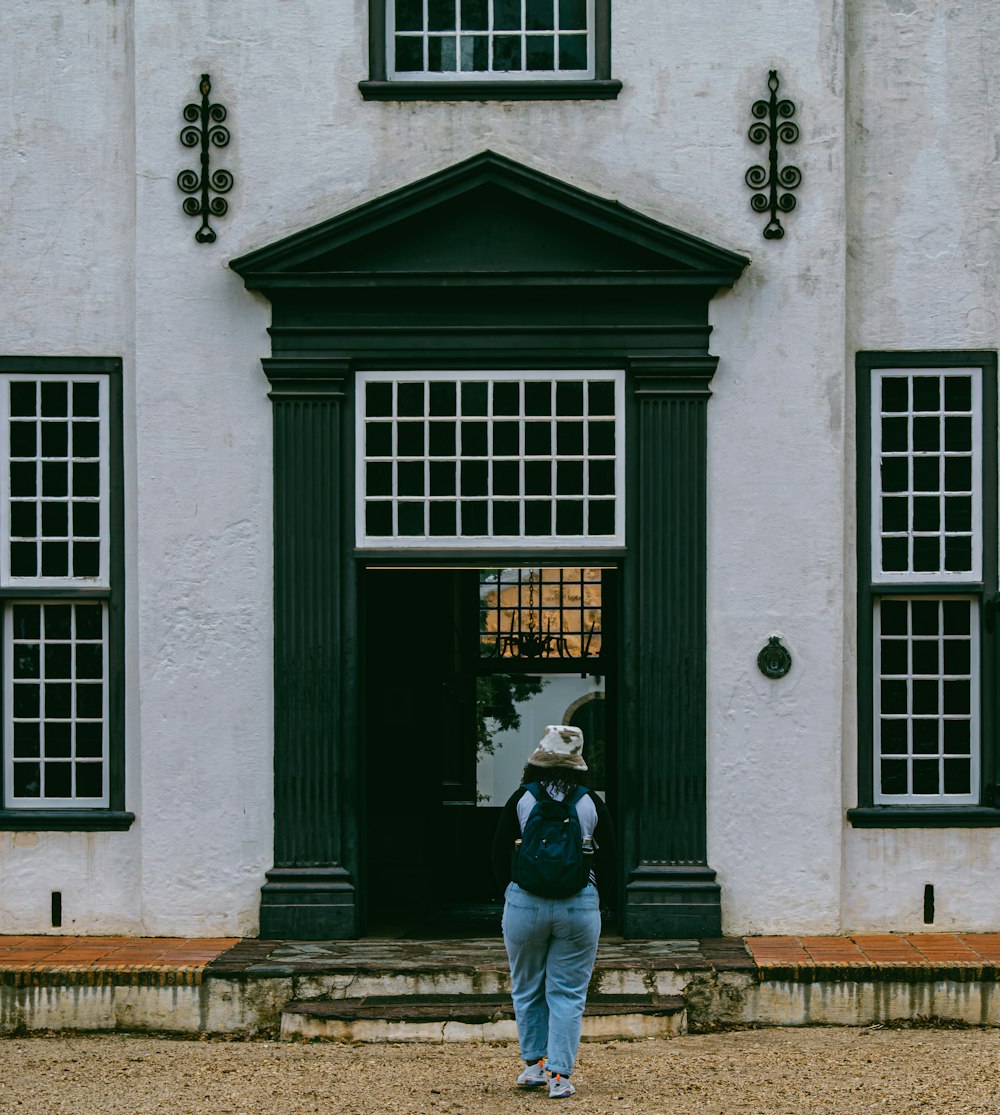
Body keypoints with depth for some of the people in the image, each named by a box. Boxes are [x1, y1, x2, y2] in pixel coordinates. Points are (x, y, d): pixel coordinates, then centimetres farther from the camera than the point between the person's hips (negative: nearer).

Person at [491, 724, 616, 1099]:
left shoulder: (521, 799, 0)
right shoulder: (592, 804, 1)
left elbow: (499, 855, 3)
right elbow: (608, 862, 5)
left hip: (524, 903, 0)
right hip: (580, 906, 0)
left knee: (527, 988, 16)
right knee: (567, 993, 5)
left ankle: (535, 1064, 19)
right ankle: (559, 1075, 0)